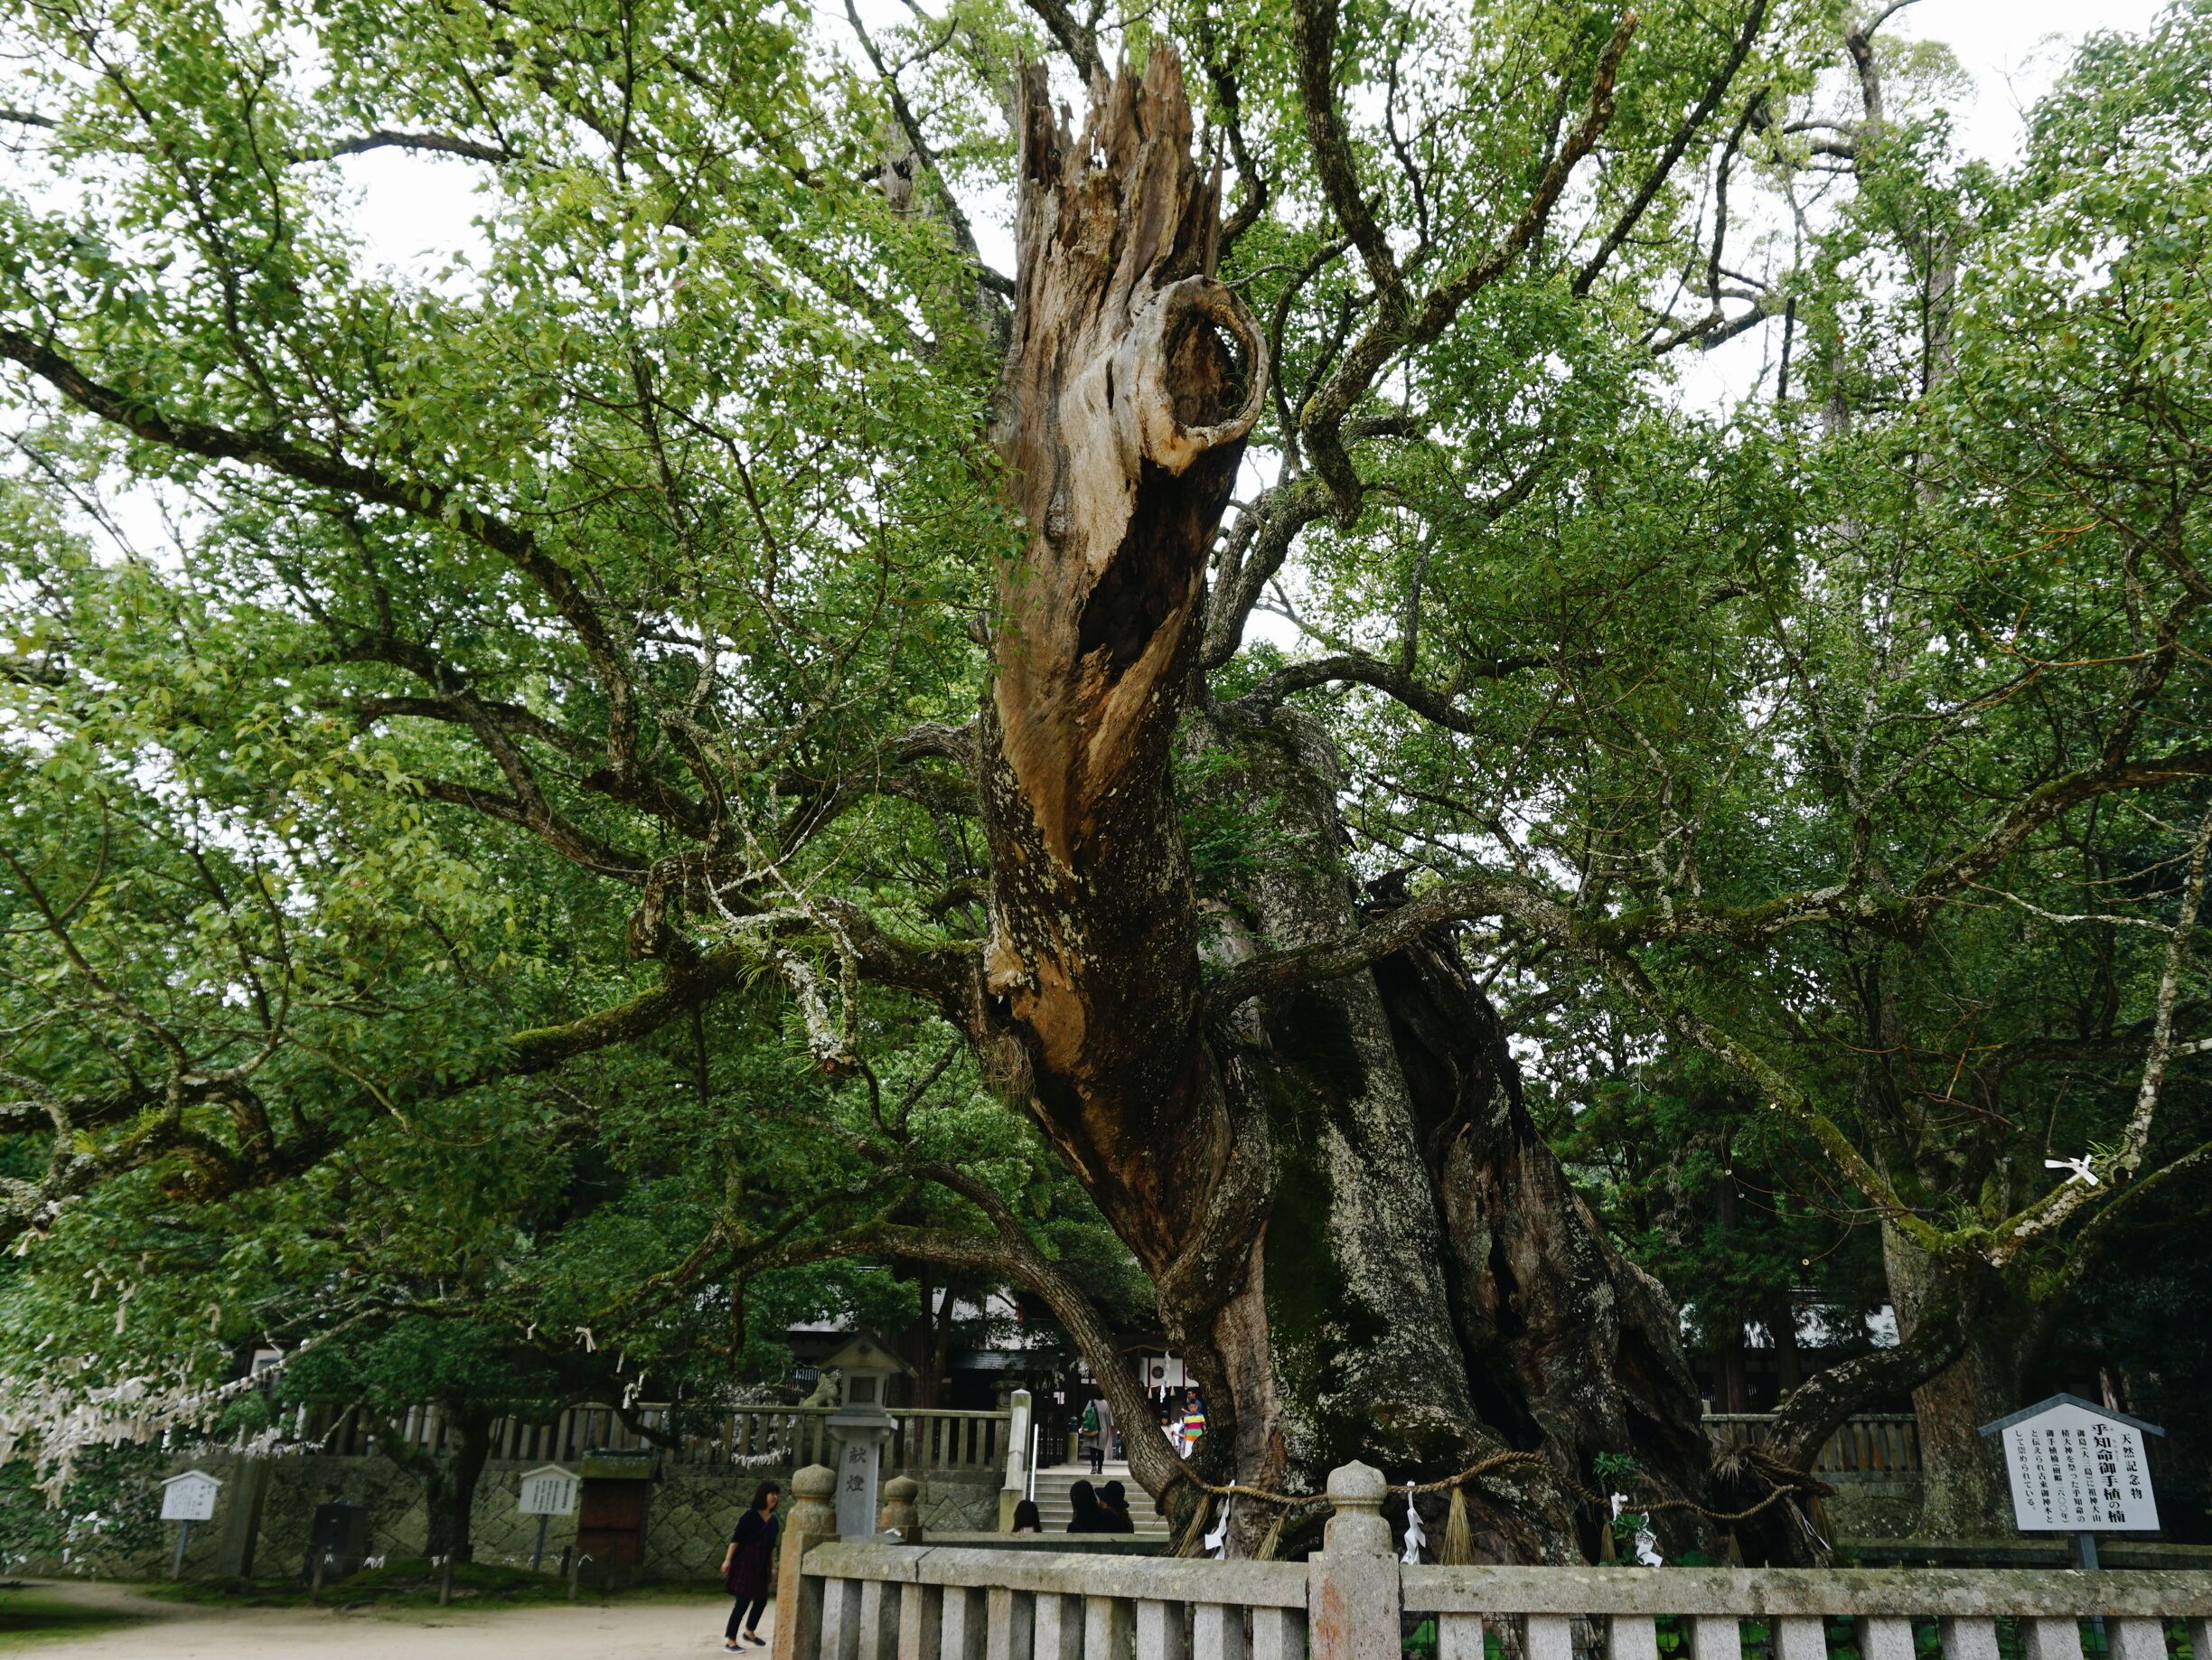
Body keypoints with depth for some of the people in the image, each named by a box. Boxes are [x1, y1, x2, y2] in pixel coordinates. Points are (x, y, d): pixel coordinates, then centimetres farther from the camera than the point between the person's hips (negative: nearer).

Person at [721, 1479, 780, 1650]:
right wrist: (728, 1560, -20)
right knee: (743, 1601, -9)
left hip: (761, 1567, 8)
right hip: (744, 1564, -7)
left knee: (762, 1599, 15)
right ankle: (730, 1640, 0)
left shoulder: (773, 1520, 7)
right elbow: (736, 1539, -15)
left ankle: (750, 1632, 37)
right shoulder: (750, 1516, -13)